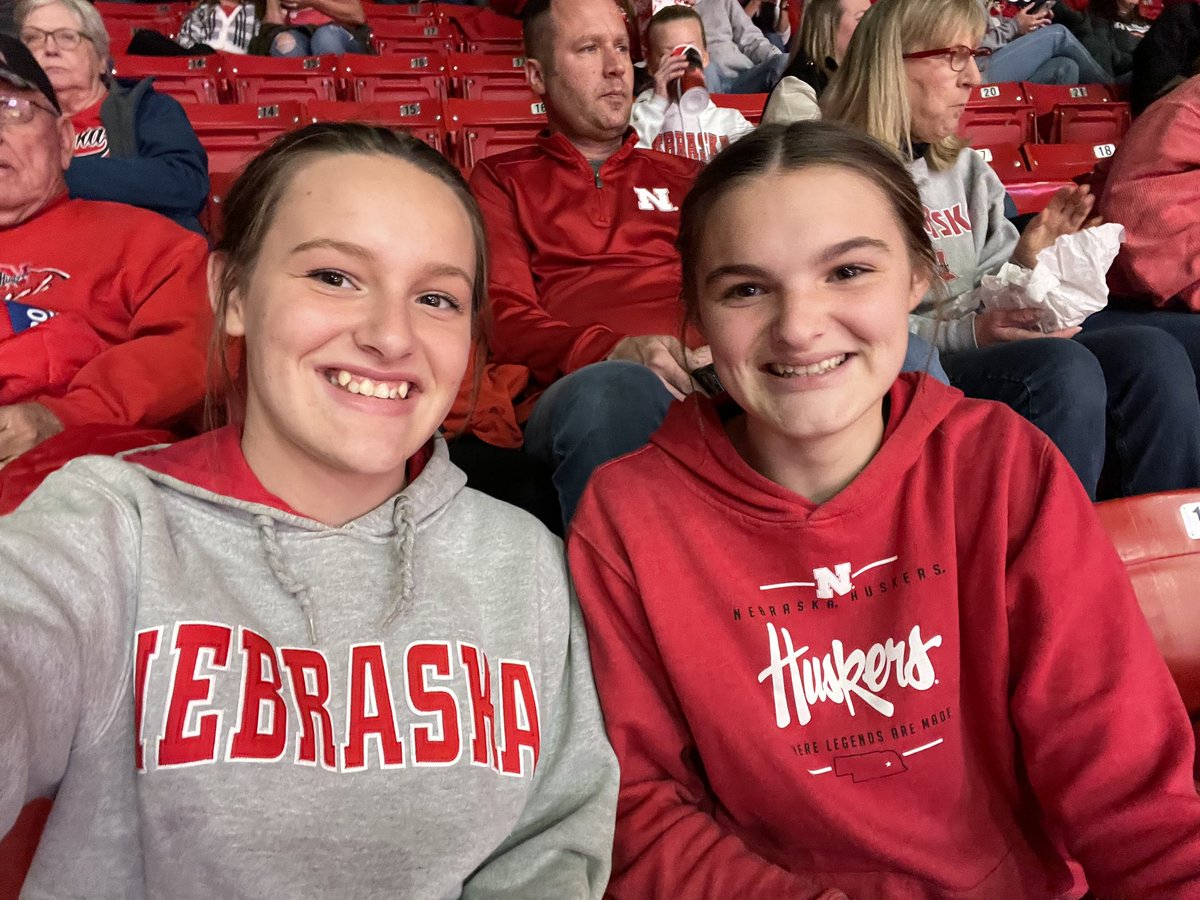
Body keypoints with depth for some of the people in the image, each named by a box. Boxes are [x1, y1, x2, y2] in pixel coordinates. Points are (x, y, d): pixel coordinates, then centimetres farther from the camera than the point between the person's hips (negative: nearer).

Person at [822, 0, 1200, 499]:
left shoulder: (965, 168, 18)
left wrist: (1024, 262, 0)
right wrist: (965, 335, -18)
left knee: (1152, 354, -14)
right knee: (1064, 369, -30)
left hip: (983, 349, 8)